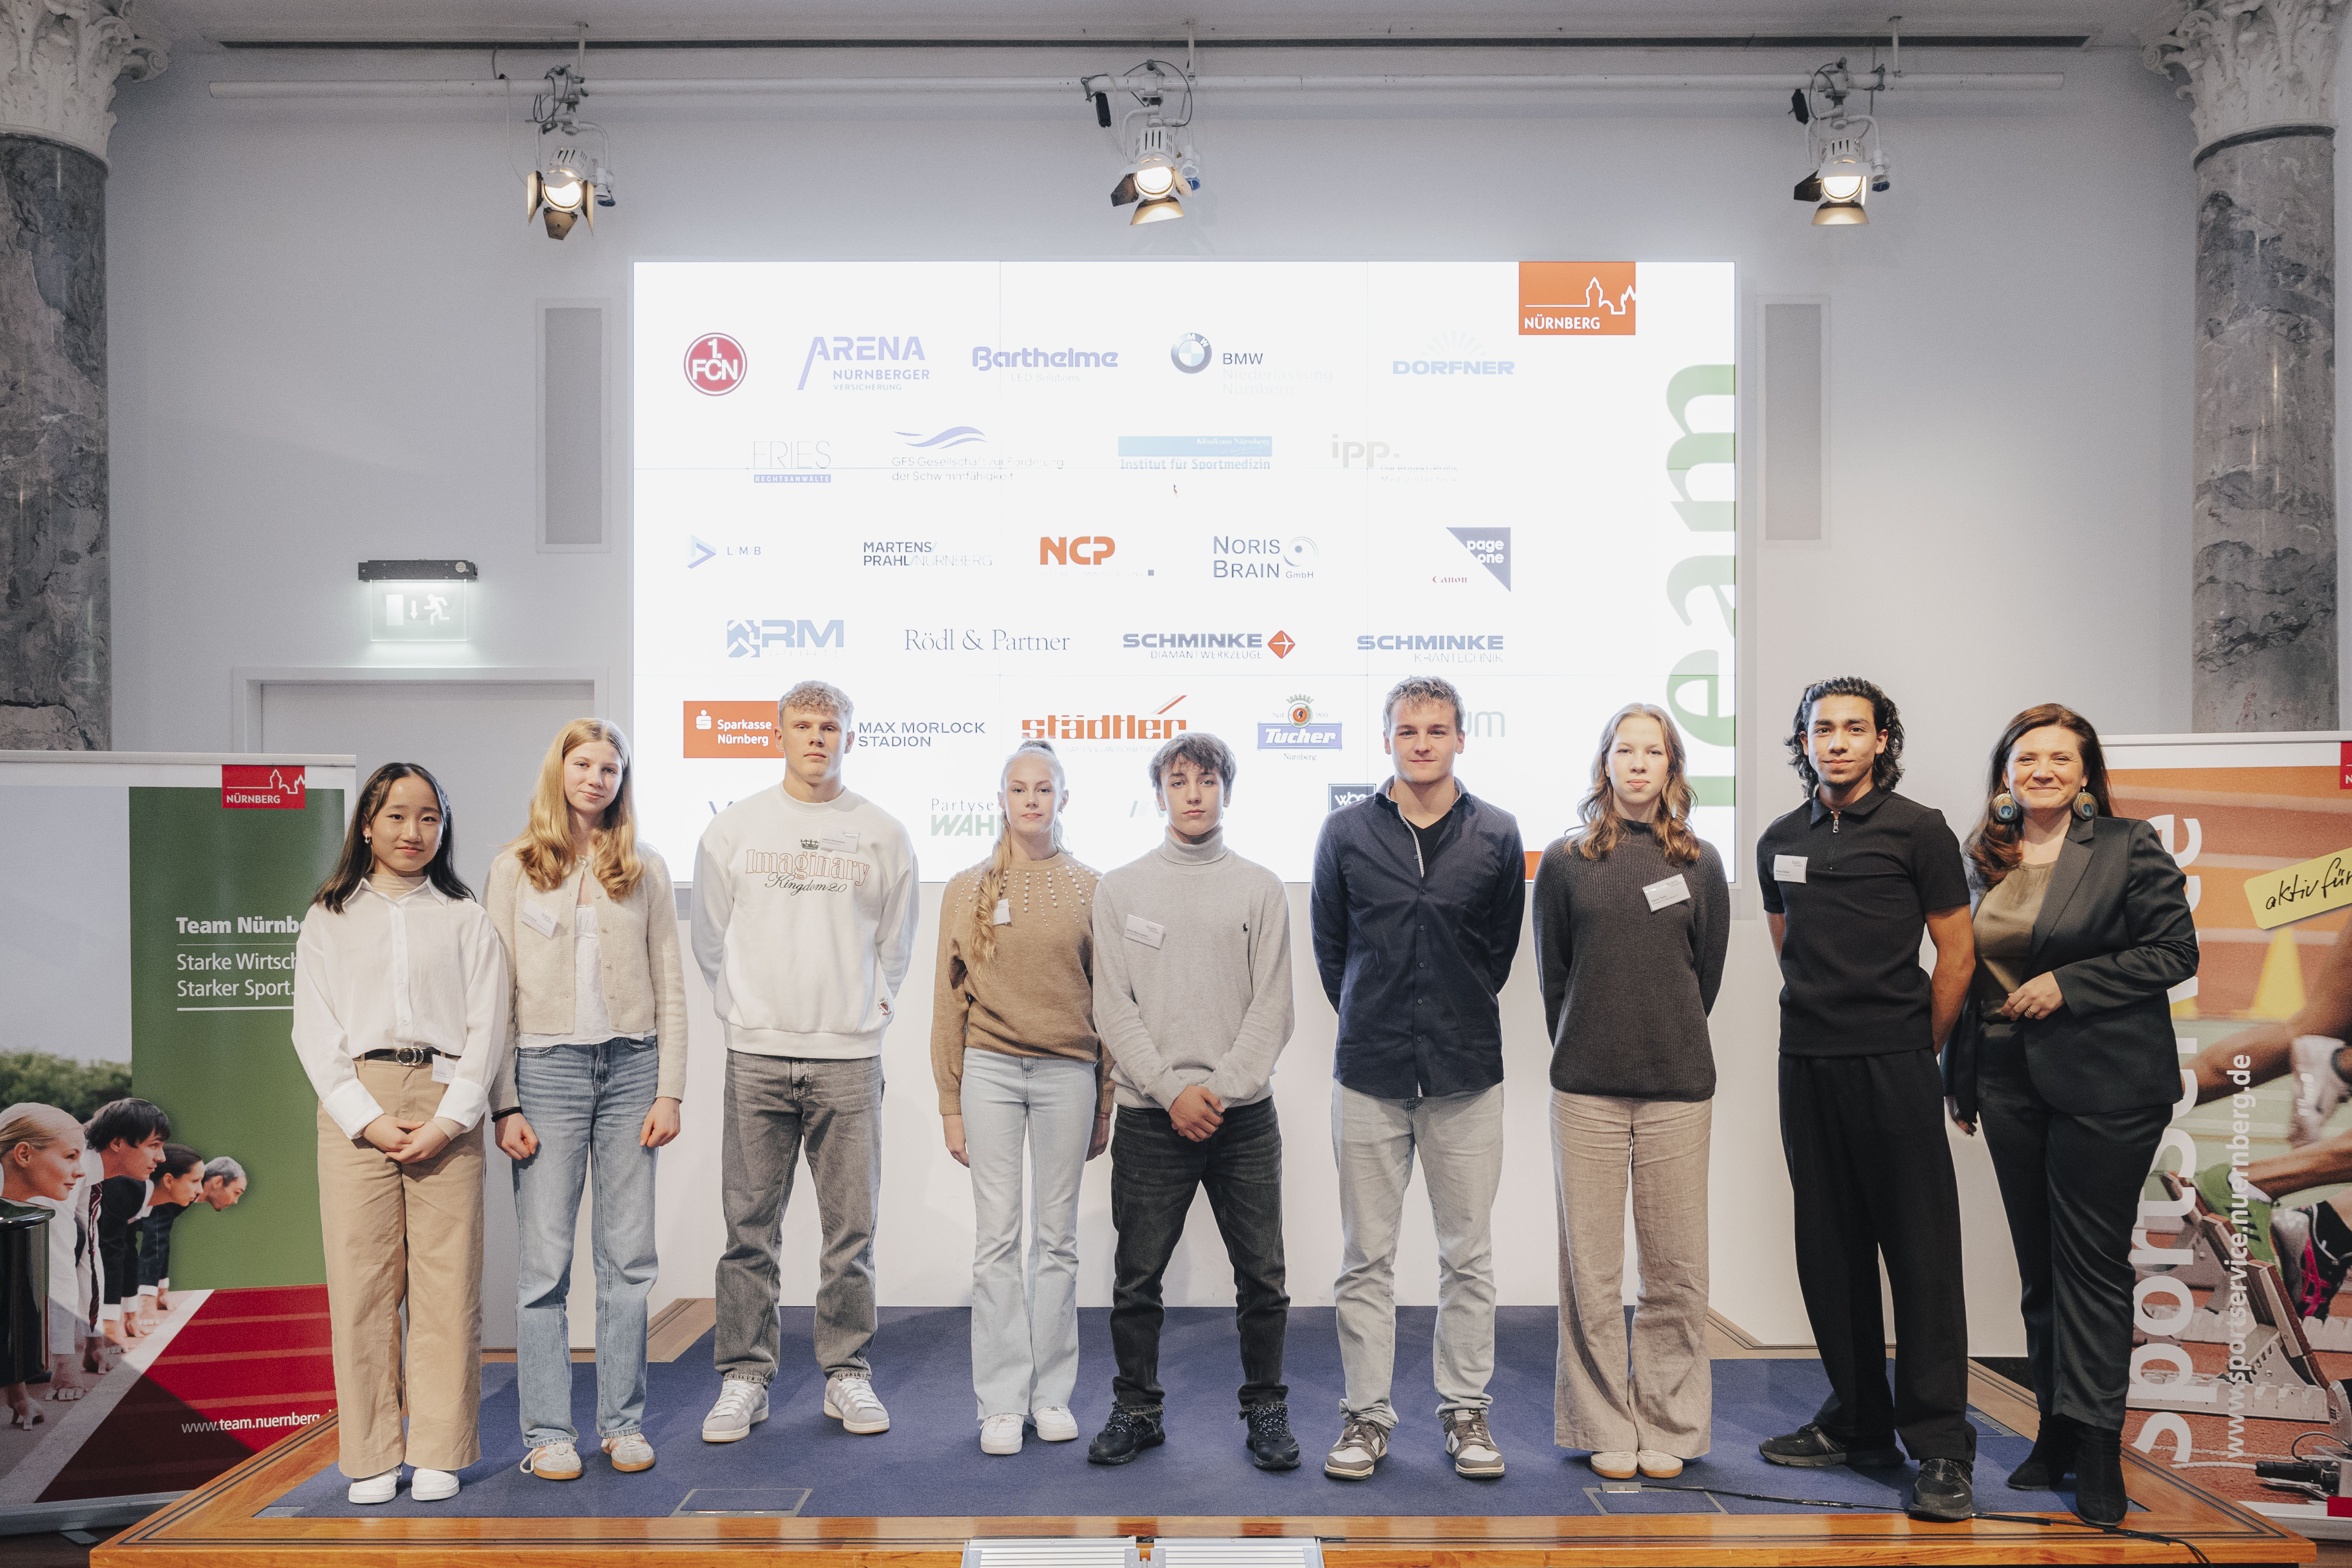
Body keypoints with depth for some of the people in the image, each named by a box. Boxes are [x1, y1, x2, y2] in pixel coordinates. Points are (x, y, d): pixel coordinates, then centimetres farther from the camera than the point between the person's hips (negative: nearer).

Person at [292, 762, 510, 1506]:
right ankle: (371, 1456, 11)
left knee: (446, 1284, -1)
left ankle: (438, 1454, 9)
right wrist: (368, 1117, -8)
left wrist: (450, 1121, -8)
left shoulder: (466, 919, 12)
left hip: (446, 1106, 0)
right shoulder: (328, 919, 13)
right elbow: (314, 1030, 5)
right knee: (361, 1283, 0)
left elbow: (487, 1027, 5)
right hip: (354, 1108, 1)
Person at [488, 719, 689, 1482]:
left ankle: (623, 1422, 17)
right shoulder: (514, 868, 4)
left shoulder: (646, 870, 8)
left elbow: (670, 988, 8)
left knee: (629, 1259, 6)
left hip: (631, 1068, 2)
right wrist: (504, 1103, -5)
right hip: (547, 1068, -1)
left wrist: (670, 1090, 1)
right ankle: (548, 1431, 12)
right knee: (544, 1261, 1)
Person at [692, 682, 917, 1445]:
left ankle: (848, 1374, 17)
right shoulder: (733, 828, 6)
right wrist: (742, 1009, 7)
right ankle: (744, 1377, 15)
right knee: (749, 1226, 4)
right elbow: (709, 939, 13)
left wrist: (867, 1009, 8)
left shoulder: (883, 834, 6)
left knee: (852, 1226, 4)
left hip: (850, 1056, 0)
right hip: (757, 1055, 0)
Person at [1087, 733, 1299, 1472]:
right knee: (1137, 1278, 6)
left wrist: (1220, 1088, -11)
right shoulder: (1120, 889, 6)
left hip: (1245, 1115, 0)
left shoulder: (1261, 889, 6)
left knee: (1262, 1277, 5)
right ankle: (1137, 1409, 22)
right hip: (1150, 1117, 0)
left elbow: (1272, 1008, 0)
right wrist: (1173, 1090, -11)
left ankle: (1266, 1408, 22)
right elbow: (1113, 1008, 0)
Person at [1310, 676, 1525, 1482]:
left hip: (1467, 1072, 0)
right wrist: (1371, 1024, 10)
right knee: (1366, 1258, 6)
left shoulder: (1496, 834, 2)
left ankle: (1465, 1410, 22)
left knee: (1468, 1255, 8)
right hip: (1369, 1074, 0)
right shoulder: (1346, 832, 2)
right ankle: (1365, 1414, 18)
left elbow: (1501, 947, 12)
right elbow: (1330, 946, 10)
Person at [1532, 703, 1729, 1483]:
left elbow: (1708, 975, 13)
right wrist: (1585, 1048, 8)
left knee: (1676, 1268, 4)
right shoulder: (1564, 861, 4)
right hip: (1585, 1089, 0)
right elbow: (1552, 975, 9)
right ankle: (1606, 1428, 16)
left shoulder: (1700, 864, 7)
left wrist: (1668, 1044, 12)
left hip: (1679, 1086, 1)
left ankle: (1668, 1426, 19)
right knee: (1591, 1266, 3)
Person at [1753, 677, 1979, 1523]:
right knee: (1829, 1249, 10)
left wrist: (1916, 1051, 2)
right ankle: (1856, 1424, 23)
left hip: (1894, 1064, -5)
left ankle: (1941, 1447, 5)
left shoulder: (1917, 830, -2)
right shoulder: (1780, 841, 11)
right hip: (1807, 1064, 5)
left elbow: (1957, 950, 0)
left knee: (1921, 1253, -3)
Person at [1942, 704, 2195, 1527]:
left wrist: (2067, 984, -15)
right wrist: (1962, 1075, 16)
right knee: (2037, 1265, 11)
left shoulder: (2128, 847, -4)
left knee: (2092, 1263, -1)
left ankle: (2097, 1446, 9)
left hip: (2104, 1085, -5)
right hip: (2010, 1082, 5)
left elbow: (2175, 951, -8)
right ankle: (2056, 1429, 22)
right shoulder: (1984, 859, 10)